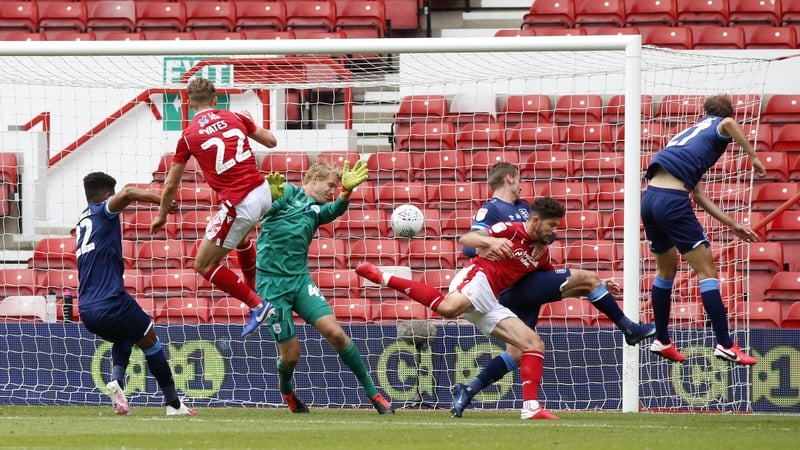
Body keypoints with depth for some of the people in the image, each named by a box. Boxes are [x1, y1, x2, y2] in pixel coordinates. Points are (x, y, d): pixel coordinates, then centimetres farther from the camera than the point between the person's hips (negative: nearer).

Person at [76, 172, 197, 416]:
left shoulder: (82, 220, 19)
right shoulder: (103, 212, -1)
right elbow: (128, 193, -21)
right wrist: (165, 202, -19)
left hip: (87, 312, 7)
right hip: (112, 303, -7)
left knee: (123, 339, 33)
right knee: (150, 343, 16)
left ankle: (116, 380, 4)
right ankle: (174, 404, 20)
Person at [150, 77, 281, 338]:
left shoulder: (189, 135, -3)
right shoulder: (235, 118, 6)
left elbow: (171, 184, 6)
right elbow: (271, 141, 20)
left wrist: (161, 216, 23)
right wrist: (250, 122, 40)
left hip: (239, 205, -6)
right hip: (263, 194, 6)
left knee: (204, 265, 8)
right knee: (239, 236, 38)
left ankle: (256, 305, 4)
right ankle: (255, 291, 50)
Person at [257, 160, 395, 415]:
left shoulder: (317, 210, 15)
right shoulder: (288, 193, 2)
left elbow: (336, 209, -7)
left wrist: (347, 191, -29)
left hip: (300, 279, 5)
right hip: (272, 282, -5)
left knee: (335, 332, -12)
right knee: (291, 354, -2)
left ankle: (372, 393, -3)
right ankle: (286, 390, 33)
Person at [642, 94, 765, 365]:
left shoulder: (691, 132, 31)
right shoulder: (718, 127, 10)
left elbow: (698, 195, 29)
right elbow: (728, 124, -21)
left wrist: (732, 225, 29)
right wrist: (753, 157, -12)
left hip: (649, 198, 8)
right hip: (673, 200, -8)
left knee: (665, 269, 25)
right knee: (706, 269, -2)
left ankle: (661, 340, 31)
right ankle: (724, 345, -5)